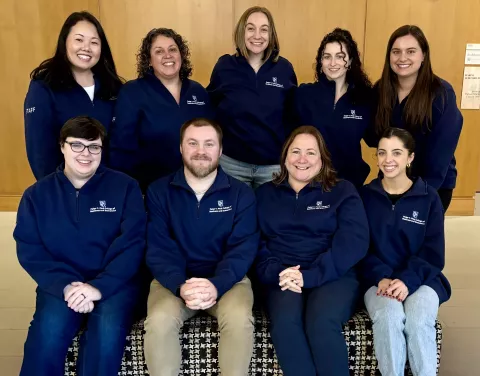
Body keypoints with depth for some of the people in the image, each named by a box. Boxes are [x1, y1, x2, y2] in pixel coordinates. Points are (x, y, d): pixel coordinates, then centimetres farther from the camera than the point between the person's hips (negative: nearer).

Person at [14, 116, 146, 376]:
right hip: (60, 283, 1)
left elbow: (132, 243, -6)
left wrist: (100, 286, -19)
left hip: (114, 282, -1)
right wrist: (65, 285, -17)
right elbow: (29, 251, 0)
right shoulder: (36, 194, 7)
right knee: (49, 329, -27)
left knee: (108, 329, -28)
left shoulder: (125, 187, 1)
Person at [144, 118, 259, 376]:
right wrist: (181, 286, -24)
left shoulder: (241, 193, 1)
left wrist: (217, 285, -26)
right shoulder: (159, 191, 1)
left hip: (226, 279, 0)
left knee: (239, 317, -30)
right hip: (175, 280, 1)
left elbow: (243, 248, -8)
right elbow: (158, 248, -6)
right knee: (159, 320, -28)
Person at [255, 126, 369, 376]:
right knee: (285, 320, -31)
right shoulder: (265, 194, 17)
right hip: (282, 277, 1)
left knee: (322, 320, -32)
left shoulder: (343, 191, 10)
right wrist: (275, 272, -13)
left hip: (334, 276, -1)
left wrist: (310, 276, -17)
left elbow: (354, 242, -5)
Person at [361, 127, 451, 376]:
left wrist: (407, 280, -17)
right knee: (389, 316, -31)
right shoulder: (365, 196, 6)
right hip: (378, 279, 0)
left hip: (421, 278, 0)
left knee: (418, 320, -30)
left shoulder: (429, 197, 4)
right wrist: (381, 277, -16)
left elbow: (433, 253, 0)